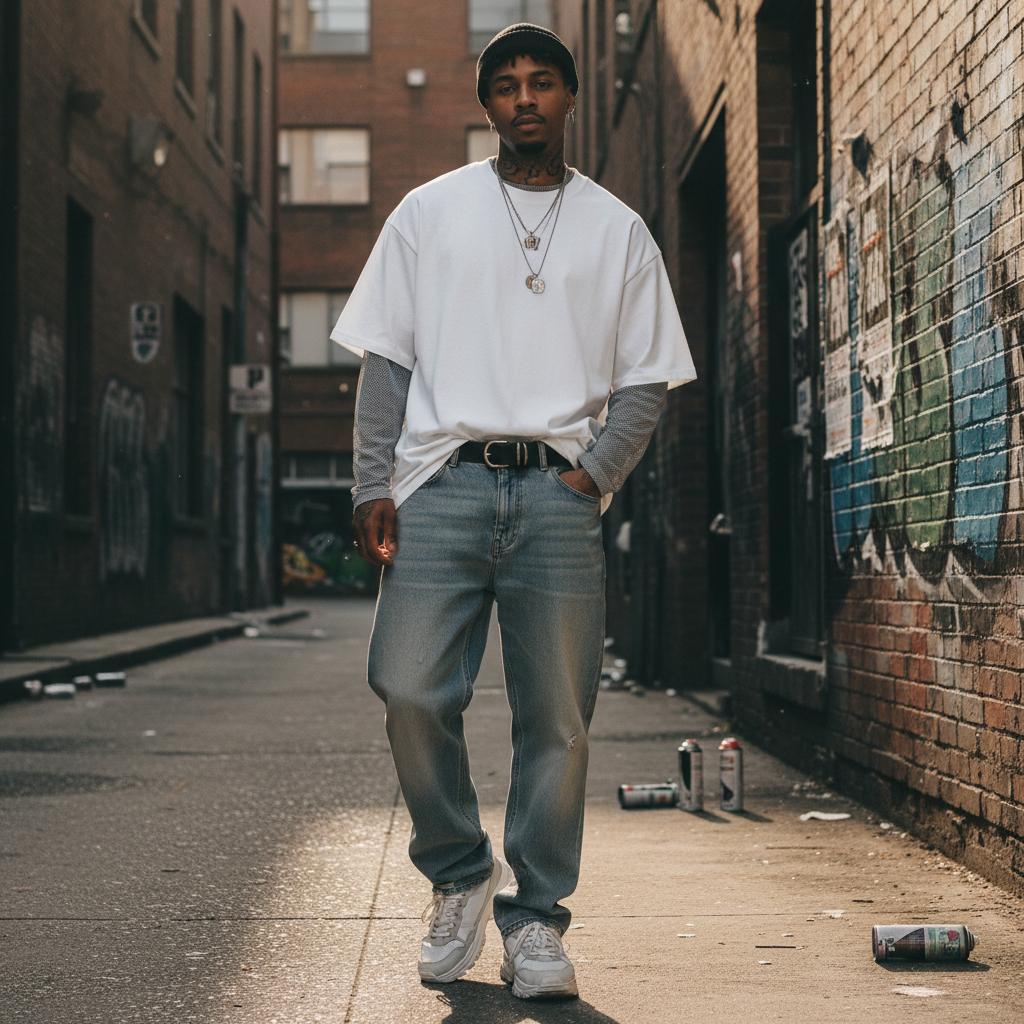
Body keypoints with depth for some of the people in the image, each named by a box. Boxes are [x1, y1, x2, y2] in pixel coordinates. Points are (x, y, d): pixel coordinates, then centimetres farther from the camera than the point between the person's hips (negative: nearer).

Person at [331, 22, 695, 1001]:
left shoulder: (618, 231, 14)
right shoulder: (428, 213, 13)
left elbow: (646, 379, 12)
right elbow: (385, 359, 10)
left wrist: (595, 472, -4)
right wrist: (373, 485, -1)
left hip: (557, 490, 0)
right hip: (444, 479, 0)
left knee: (556, 718, -2)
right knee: (409, 689, -12)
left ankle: (534, 920, 10)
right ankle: (460, 875, 10)